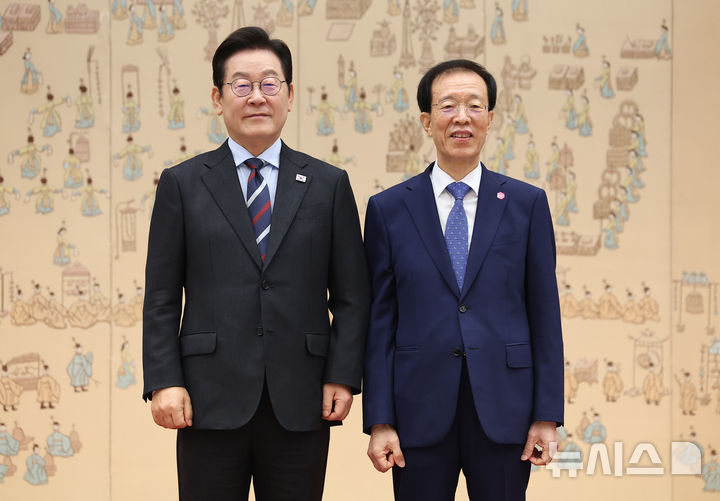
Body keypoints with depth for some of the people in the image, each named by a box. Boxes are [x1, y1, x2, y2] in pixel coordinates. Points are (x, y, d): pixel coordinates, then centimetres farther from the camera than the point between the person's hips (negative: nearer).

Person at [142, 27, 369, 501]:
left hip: (300, 404, 1)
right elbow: (161, 298, 4)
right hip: (210, 401, 0)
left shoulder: (329, 184, 8)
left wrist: (342, 377, -3)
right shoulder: (182, 184, 6)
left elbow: (352, 295, 7)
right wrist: (164, 383, -6)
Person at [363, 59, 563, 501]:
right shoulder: (388, 209, 4)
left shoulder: (527, 203, 5)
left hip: (503, 412, 0)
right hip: (420, 412, 0)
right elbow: (379, 319, 2)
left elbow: (545, 312, 4)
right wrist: (379, 421, -3)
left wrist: (547, 415, -1)